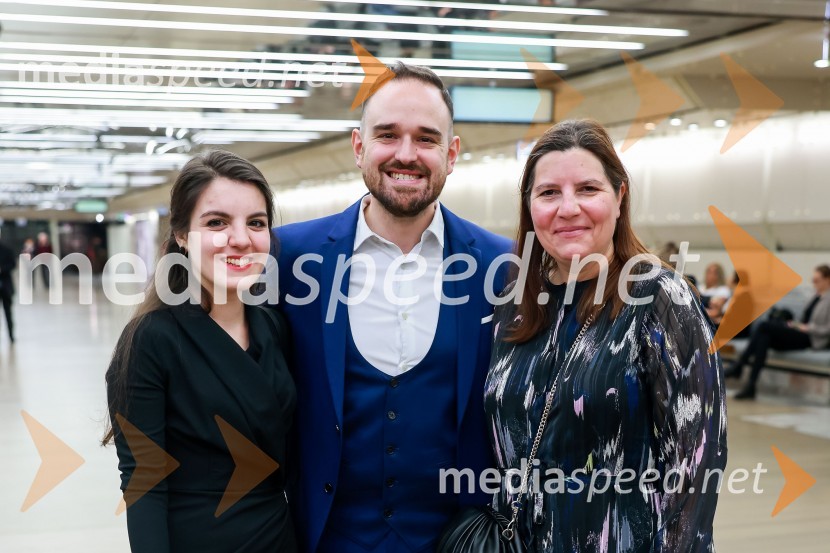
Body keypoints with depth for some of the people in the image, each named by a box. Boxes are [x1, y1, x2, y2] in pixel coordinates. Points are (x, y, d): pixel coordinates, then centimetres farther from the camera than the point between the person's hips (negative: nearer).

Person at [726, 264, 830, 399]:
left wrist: (806, 327, -12)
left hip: (810, 338, -8)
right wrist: (796, 324, 6)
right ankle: (751, 385, -27)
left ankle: (738, 366, -22)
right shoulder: (818, 297, 22)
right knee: (764, 338, -20)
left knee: (764, 326, -23)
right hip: (799, 334, 8)